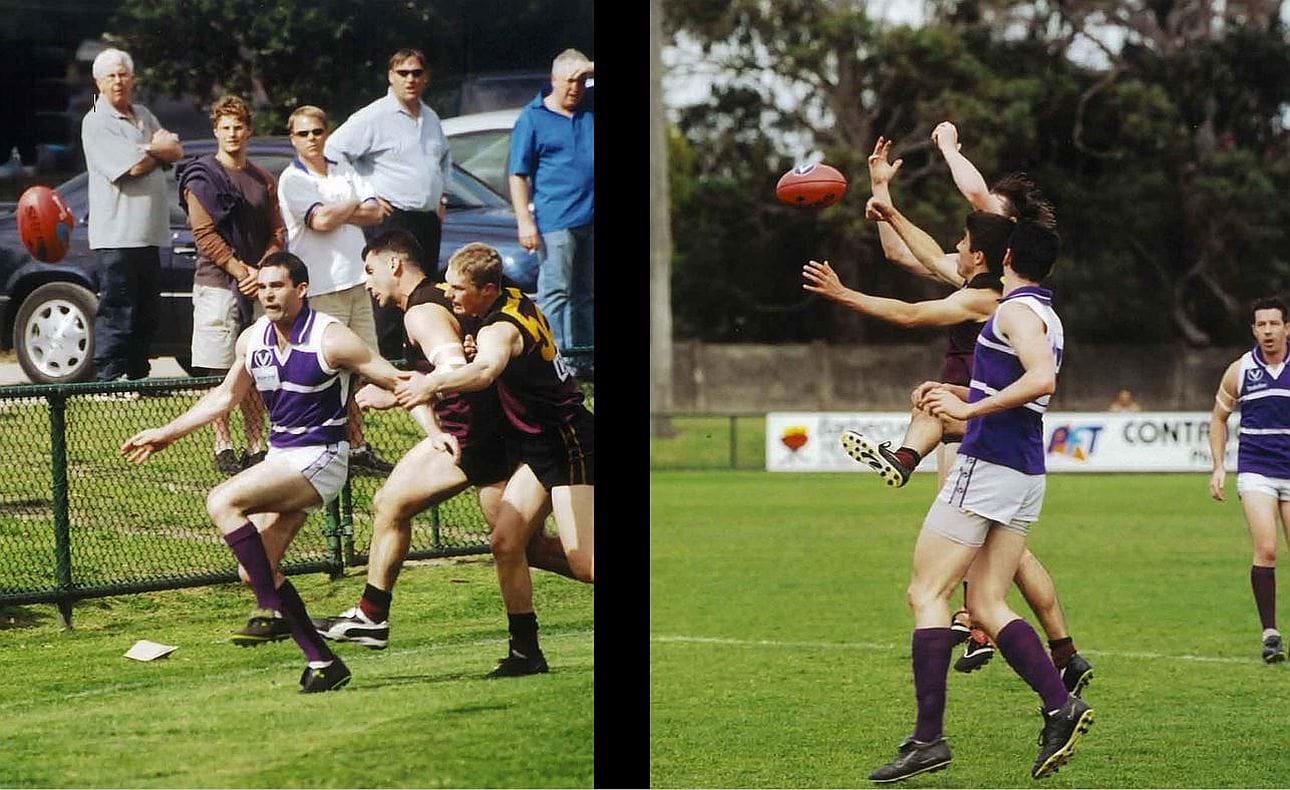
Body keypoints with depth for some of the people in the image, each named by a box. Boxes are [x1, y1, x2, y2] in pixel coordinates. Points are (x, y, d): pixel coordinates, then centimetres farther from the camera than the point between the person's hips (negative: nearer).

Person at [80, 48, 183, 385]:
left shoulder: (143, 115, 18)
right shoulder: (96, 123, -8)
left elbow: (176, 152, 12)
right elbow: (134, 166, -16)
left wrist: (149, 150, -7)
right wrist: (157, 150, 2)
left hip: (149, 233, 8)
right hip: (116, 234, -8)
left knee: (148, 313, 11)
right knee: (117, 311, -8)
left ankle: (139, 377, 18)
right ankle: (108, 379, -6)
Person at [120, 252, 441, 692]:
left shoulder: (330, 338, -14)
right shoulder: (252, 340, 5)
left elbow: (399, 383, -11)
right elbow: (224, 397, 21)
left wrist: (433, 432, -24)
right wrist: (166, 434, 21)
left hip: (319, 458, -8)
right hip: (280, 458, 8)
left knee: (223, 502, -24)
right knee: (253, 571, 0)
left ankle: (271, 609, -21)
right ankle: (322, 662, 5)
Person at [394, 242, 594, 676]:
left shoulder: (500, 328, -23)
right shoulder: (516, 299, 4)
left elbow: (486, 369, -47)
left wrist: (434, 383, -63)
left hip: (569, 448, -10)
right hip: (540, 448, 10)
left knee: (584, 563, -14)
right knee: (505, 543, 0)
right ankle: (526, 651, 3)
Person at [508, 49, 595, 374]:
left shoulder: (592, 107, 10)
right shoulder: (532, 118, -1)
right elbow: (518, 175, -2)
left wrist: (591, 68, -4)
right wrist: (525, 222, -10)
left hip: (591, 220, 5)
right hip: (555, 221, -5)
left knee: (586, 295, 12)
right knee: (556, 292, -8)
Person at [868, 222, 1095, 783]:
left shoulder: (1017, 310, -10)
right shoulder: (1045, 315, 19)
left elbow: (1042, 379, -27)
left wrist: (968, 408, -24)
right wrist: (954, 391, 29)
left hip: (987, 465, -9)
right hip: (1027, 477, 9)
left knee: (926, 593, -5)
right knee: (986, 606, 8)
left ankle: (928, 738, -11)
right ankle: (1061, 705, -8)